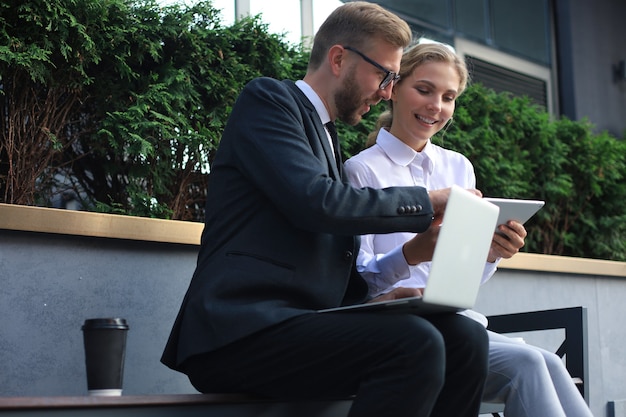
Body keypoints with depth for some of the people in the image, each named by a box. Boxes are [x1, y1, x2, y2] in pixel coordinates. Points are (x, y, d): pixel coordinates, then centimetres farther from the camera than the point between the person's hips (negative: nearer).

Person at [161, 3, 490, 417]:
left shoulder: (325, 138, 25)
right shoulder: (268, 98, 0)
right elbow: (316, 203, -16)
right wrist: (428, 201, -6)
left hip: (302, 325, 8)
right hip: (242, 331, -8)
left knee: (465, 336, -11)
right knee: (415, 343, -28)